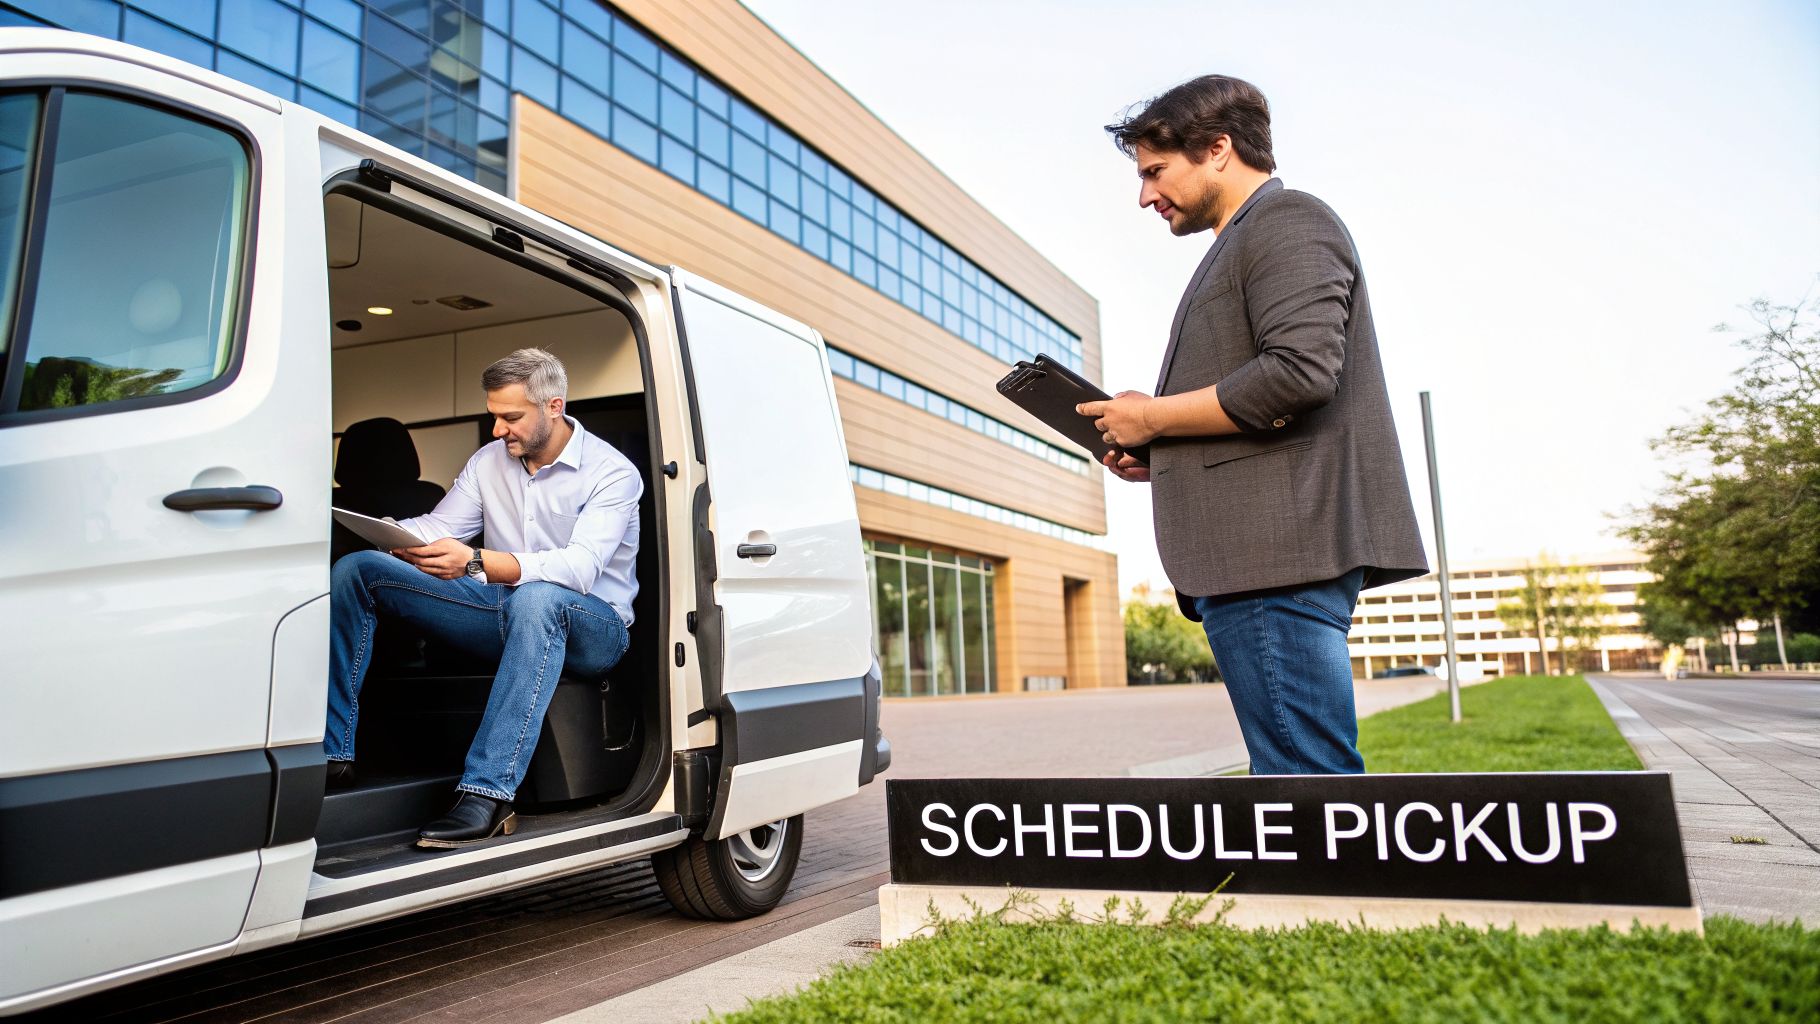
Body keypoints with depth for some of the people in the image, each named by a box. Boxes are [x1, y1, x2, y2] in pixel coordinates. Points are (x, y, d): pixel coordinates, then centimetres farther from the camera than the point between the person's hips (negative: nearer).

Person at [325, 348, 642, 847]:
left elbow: (579, 568, -26)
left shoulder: (611, 472, -12)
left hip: (590, 627, -6)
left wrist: (476, 562, -39)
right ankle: (332, 752, -10)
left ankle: (488, 795, -44)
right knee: (357, 570, -5)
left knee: (536, 598, -43)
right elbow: (439, 525, 7)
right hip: (504, 614, 6)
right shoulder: (490, 460, 9)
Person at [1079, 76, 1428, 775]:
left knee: (1303, 773, -11)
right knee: (1298, 774, 11)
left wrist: (1152, 416, -9)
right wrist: (1157, 457, 14)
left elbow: (1299, 371, -19)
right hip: (1255, 557, 10)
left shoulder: (1287, 221, -1)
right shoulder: (1240, 245, 29)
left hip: (1280, 552, -10)